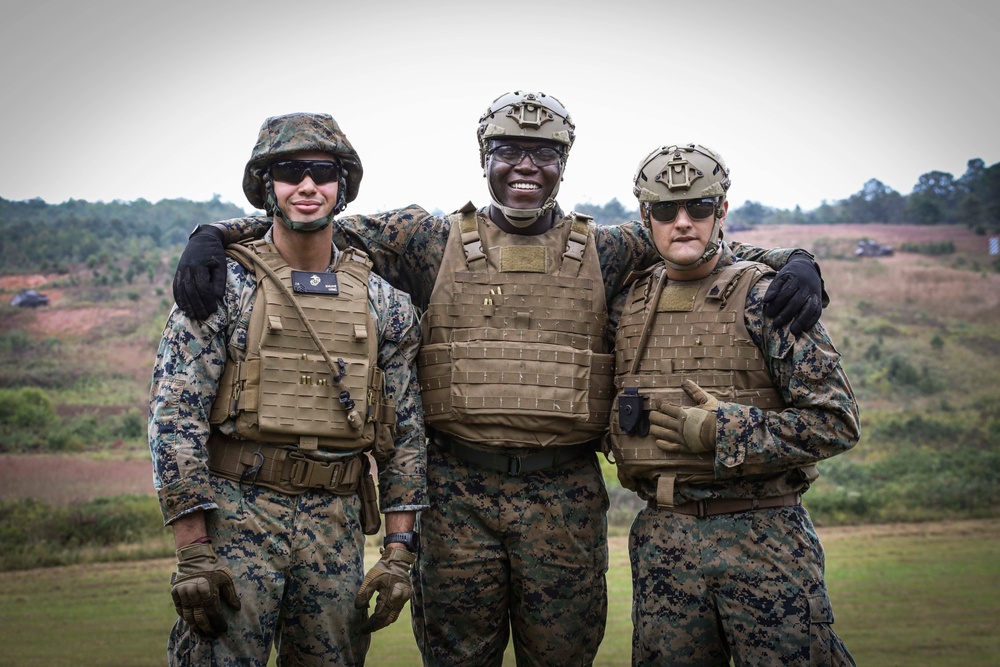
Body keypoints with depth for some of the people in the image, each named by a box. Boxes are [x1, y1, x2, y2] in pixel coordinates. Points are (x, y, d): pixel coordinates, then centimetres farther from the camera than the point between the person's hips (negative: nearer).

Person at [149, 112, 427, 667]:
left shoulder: (381, 302, 7)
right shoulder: (222, 284, -3)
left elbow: (405, 433, 9)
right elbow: (174, 418, -7)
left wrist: (399, 551, 2)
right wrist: (193, 553, -13)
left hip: (337, 526, 3)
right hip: (237, 513, -3)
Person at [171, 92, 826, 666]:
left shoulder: (606, 253, 7)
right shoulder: (432, 241, 4)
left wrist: (793, 261, -4)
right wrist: (217, 236, -8)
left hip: (566, 500, 1)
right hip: (457, 493, 0)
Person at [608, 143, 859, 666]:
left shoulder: (764, 299, -6)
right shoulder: (627, 305, 9)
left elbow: (836, 422, -11)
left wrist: (720, 431, -15)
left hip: (762, 533, -4)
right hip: (662, 539, 4)